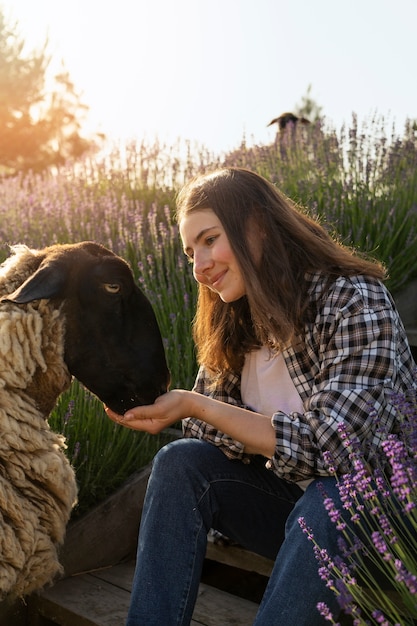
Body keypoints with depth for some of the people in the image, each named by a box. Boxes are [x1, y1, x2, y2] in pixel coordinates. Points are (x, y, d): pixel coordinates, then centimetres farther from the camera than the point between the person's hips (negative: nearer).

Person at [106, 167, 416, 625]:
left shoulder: (355, 300, -19)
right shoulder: (234, 322, 1)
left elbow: (330, 446, -27)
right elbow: (205, 429, 2)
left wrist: (194, 406, -27)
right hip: (295, 501, 6)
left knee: (326, 506, -36)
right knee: (180, 463, -14)